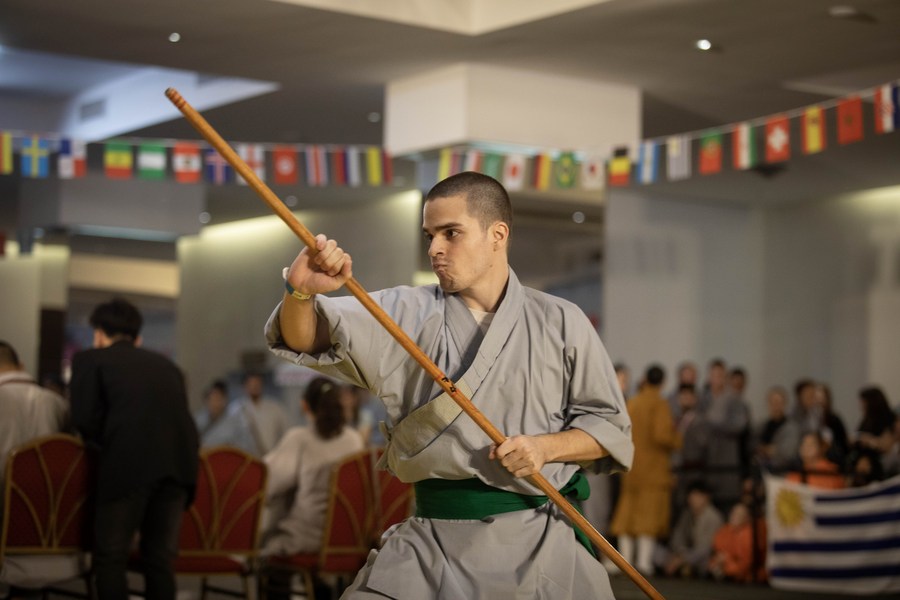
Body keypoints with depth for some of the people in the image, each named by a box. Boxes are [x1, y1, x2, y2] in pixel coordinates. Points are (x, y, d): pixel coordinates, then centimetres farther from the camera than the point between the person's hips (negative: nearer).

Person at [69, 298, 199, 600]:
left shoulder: (89, 359, 15)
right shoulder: (166, 365, 29)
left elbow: (86, 420, 3)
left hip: (128, 462, -4)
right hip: (180, 459, 5)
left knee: (110, 558, 4)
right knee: (160, 559, 11)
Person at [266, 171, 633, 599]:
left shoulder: (560, 322, 3)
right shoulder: (407, 314, 5)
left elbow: (610, 427, 7)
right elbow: (307, 339, -9)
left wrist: (546, 446, -12)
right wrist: (302, 292, -31)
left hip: (540, 543, 0)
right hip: (433, 544, 1)